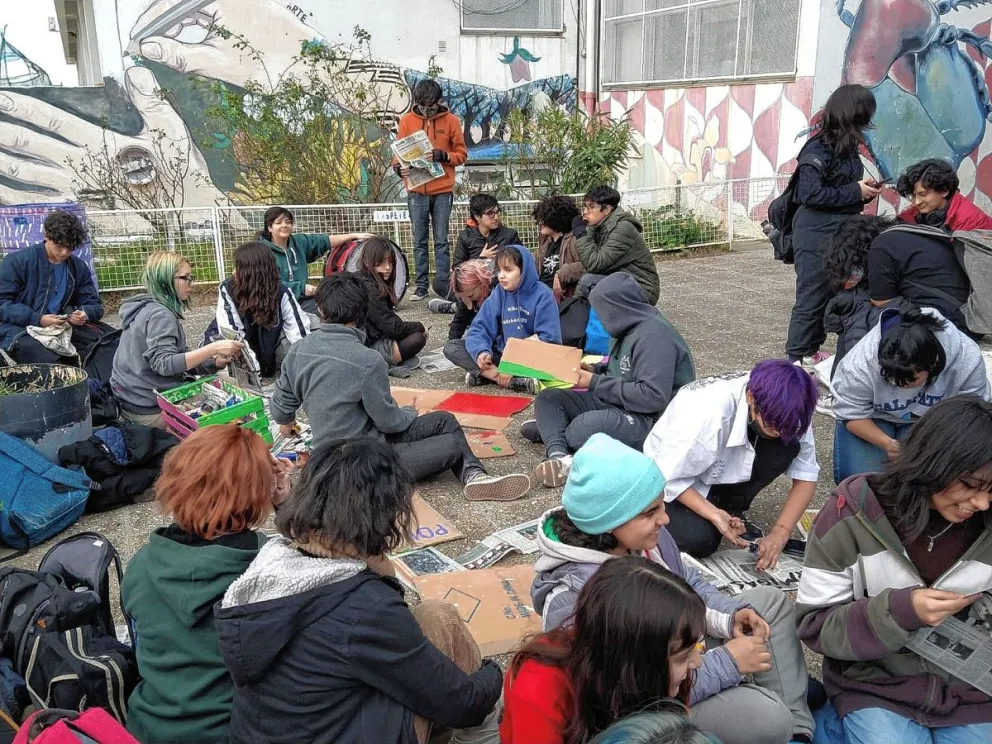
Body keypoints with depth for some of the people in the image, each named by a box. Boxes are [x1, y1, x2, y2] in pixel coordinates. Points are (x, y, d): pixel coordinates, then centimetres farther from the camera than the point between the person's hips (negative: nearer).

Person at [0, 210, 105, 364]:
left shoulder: (78, 267, 10)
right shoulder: (17, 261, -2)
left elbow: (94, 305, 12)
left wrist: (85, 314, -13)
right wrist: (38, 319, -21)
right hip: (19, 331, -5)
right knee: (51, 360, -33)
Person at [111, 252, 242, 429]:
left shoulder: (148, 308, 14)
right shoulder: (159, 314, -18)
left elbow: (179, 358, 10)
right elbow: (164, 364, -30)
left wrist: (214, 362, -5)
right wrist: (213, 348, -34)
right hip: (151, 410, -10)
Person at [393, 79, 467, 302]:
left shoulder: (451, 121, 3)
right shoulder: (406, 120, 6)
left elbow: (461, 155, 3)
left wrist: (442, 155, -15)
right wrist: (399, 167, -13)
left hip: (443, 190, -1)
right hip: (416, 191, 1)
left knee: (441, 241, 1)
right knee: (420, 241, 5)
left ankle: (442, 284, 4)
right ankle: (422, 286, 9)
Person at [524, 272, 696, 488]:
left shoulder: (653, 334, -21)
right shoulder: (629, 327, 8)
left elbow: (653, 397, -28)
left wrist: (596, 383, -20)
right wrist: (595, 370, 2)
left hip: (652, 420, -10)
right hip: (616, 404, 10)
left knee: (586, 428, -37)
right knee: (547, 398, 1)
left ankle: (550, 429, -4)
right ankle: (559, 455, -23)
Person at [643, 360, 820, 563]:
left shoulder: (783, 411, -22)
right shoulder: (709, 412, -38)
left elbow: (806, 475, -14)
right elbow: (669, 478, -27)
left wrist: (781, 532, -23)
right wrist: (714, 515, -34)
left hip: (720, 469, 5)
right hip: (672, 477, -5)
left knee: (787, 446, -21)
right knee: (700, 540, -30)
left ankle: (730, 509, -1)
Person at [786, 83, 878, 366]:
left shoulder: (846, 147, 11)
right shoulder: (818, 148, -14)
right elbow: (811, 193, -22)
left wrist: (865, 189, 3)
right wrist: (855, 192, -15)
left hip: (841, 234, 9)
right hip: (816, 236, -9)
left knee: (833, 296, 12)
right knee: (812, 297, -3)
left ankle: (811, 351, 23)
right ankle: (798, 358, 6)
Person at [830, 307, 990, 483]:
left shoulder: (967, 361, -29)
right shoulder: (859, 364, -34)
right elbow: (851, 413, -19)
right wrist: (885, 443, -35)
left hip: (929, 419, 1)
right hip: (874, 418, -1)